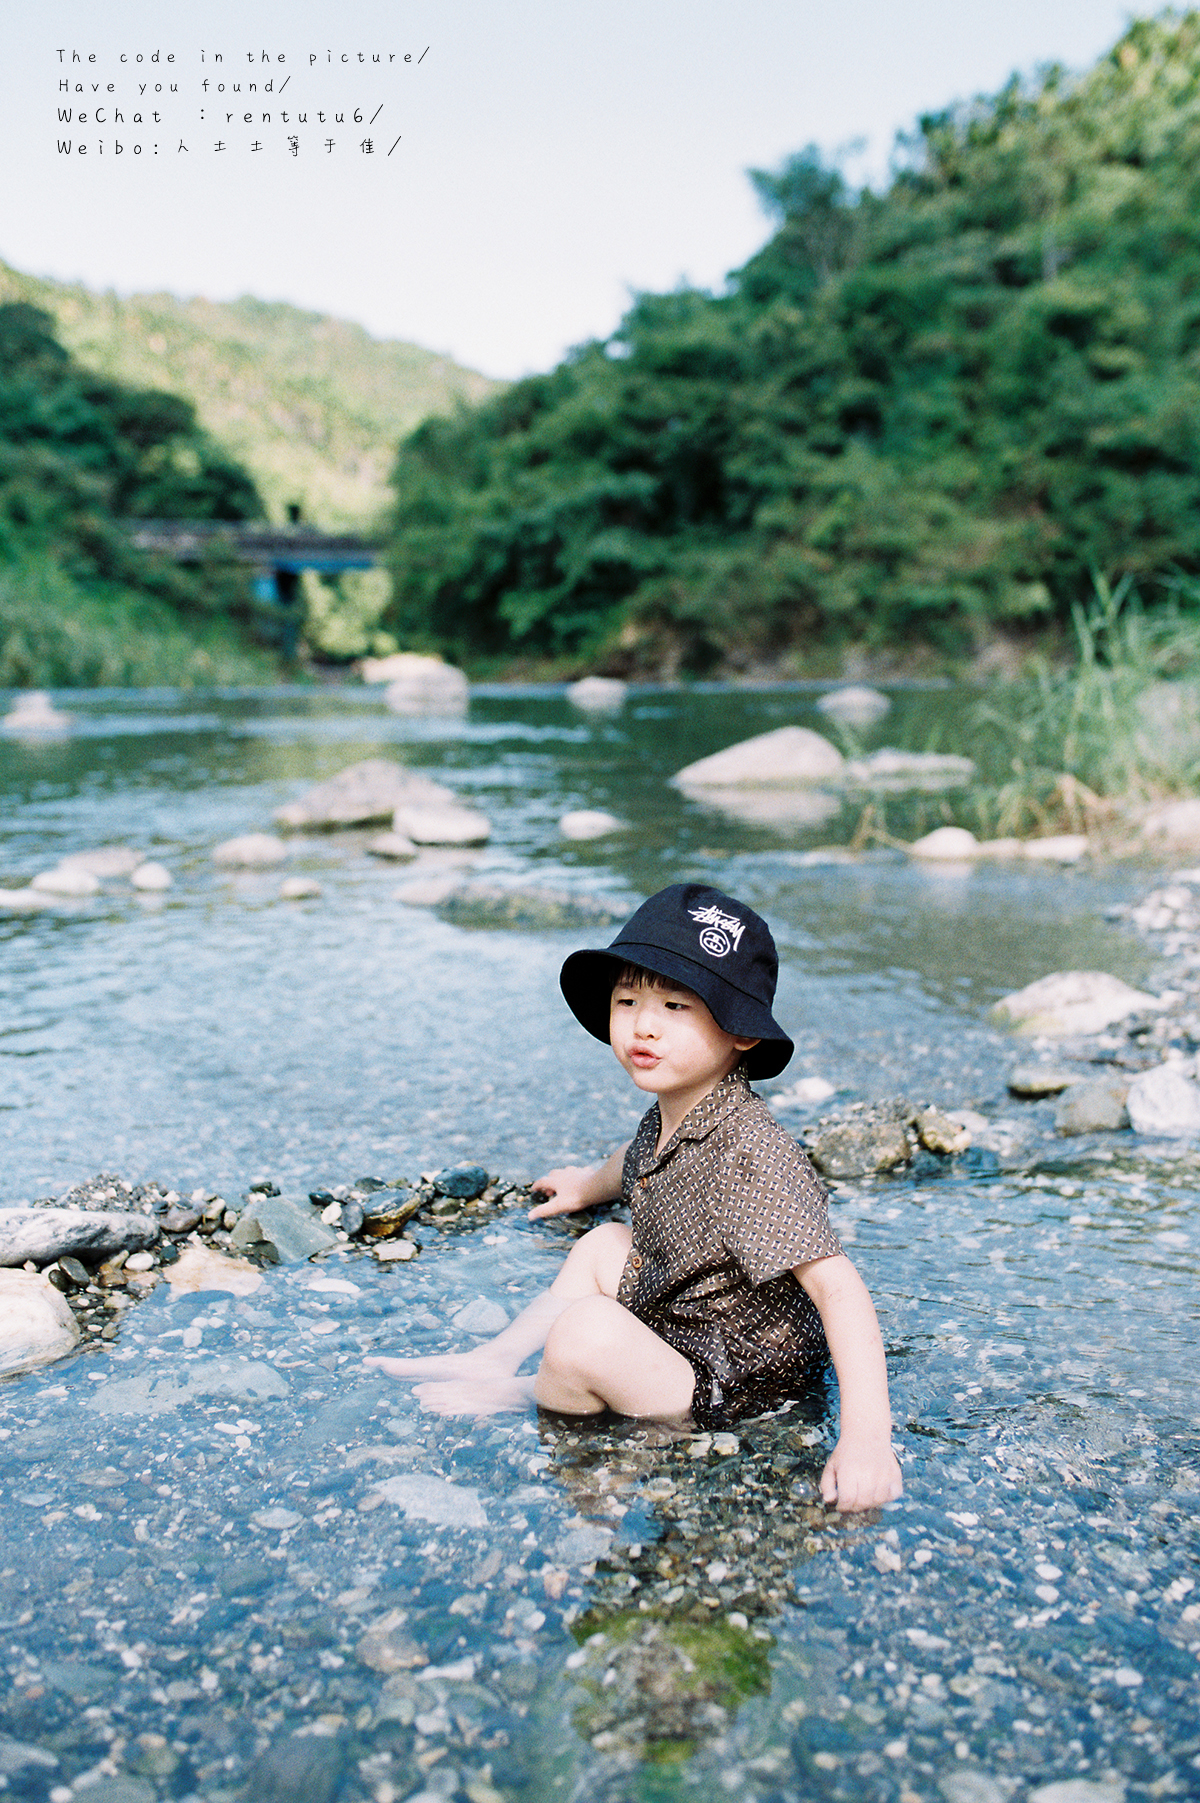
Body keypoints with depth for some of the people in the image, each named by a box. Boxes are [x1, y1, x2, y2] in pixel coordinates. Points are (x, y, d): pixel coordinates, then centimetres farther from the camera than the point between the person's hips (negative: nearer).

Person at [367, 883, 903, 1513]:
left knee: (585, 1329, -27)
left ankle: (528, 1397, 6)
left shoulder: (753, 1153, -31)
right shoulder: (667, 1118, -3)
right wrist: (588, 1185, 43)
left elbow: (838, 1288, -35)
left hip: (733, 1390, -9)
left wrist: (866, 1436, -42)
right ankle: (492, 1359, 22)